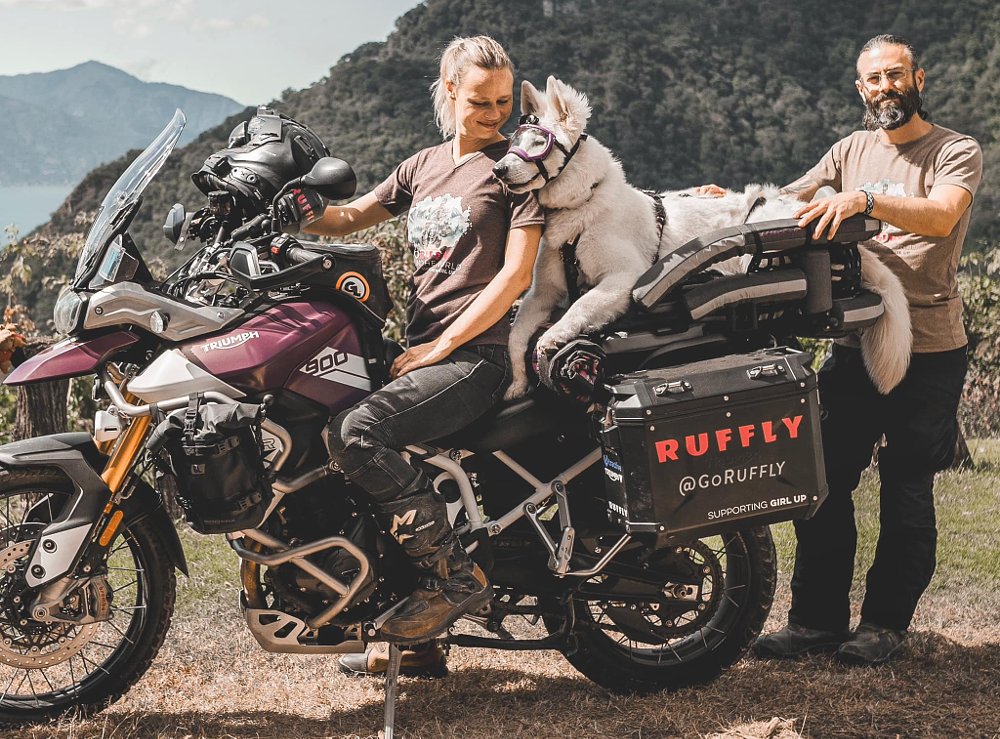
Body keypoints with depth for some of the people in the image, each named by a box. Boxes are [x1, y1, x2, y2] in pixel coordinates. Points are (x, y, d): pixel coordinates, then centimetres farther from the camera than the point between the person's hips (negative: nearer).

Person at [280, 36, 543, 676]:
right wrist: (288, 209, 3)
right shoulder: (424, 166, 19)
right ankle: (417, 642, 20)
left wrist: (441, 345, -14)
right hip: (421, 348, 8)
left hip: (477, 353, -8)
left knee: (357, 433, -27)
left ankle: (456, 575, -17)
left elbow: (517, 273, -10)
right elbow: (351, 216, 24)